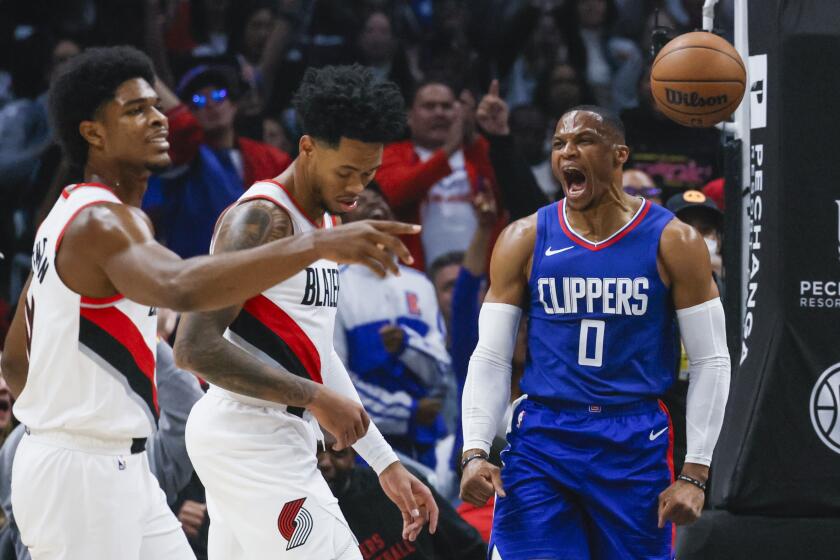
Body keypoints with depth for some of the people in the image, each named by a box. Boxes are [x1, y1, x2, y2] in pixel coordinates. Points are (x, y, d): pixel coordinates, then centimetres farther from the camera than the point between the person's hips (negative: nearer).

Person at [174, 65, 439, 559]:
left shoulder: (324, 222, 16)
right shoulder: (261, 220, -15)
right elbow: (196, 347, -23)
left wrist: (387, 464, 21)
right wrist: (315, 398, -21)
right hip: (254, 438, -10)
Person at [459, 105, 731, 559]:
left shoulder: (672, 242, -2)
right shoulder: (525, 241, 2)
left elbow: (710, 363, 0)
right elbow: (490, 358, 3)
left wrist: (695, 474, -6)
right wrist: (475, 451, -11)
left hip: (635, 447, -1)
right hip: (542, 440, 1)